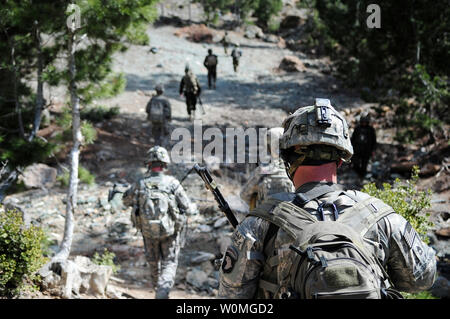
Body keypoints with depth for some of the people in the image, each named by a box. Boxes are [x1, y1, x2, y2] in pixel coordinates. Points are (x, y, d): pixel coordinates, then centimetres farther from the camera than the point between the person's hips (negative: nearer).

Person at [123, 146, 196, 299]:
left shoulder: (140, 184, -10)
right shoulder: (172, 183, -16)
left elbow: (126, 201, 8)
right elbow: (187, 207, -7)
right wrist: (193, 208, 15)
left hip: (148, 231, 2)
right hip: (169, 231, -2)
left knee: (154, 262, 23)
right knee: (169, 263, 10)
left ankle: (158, 290, 39)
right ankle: (162, 293, -10)